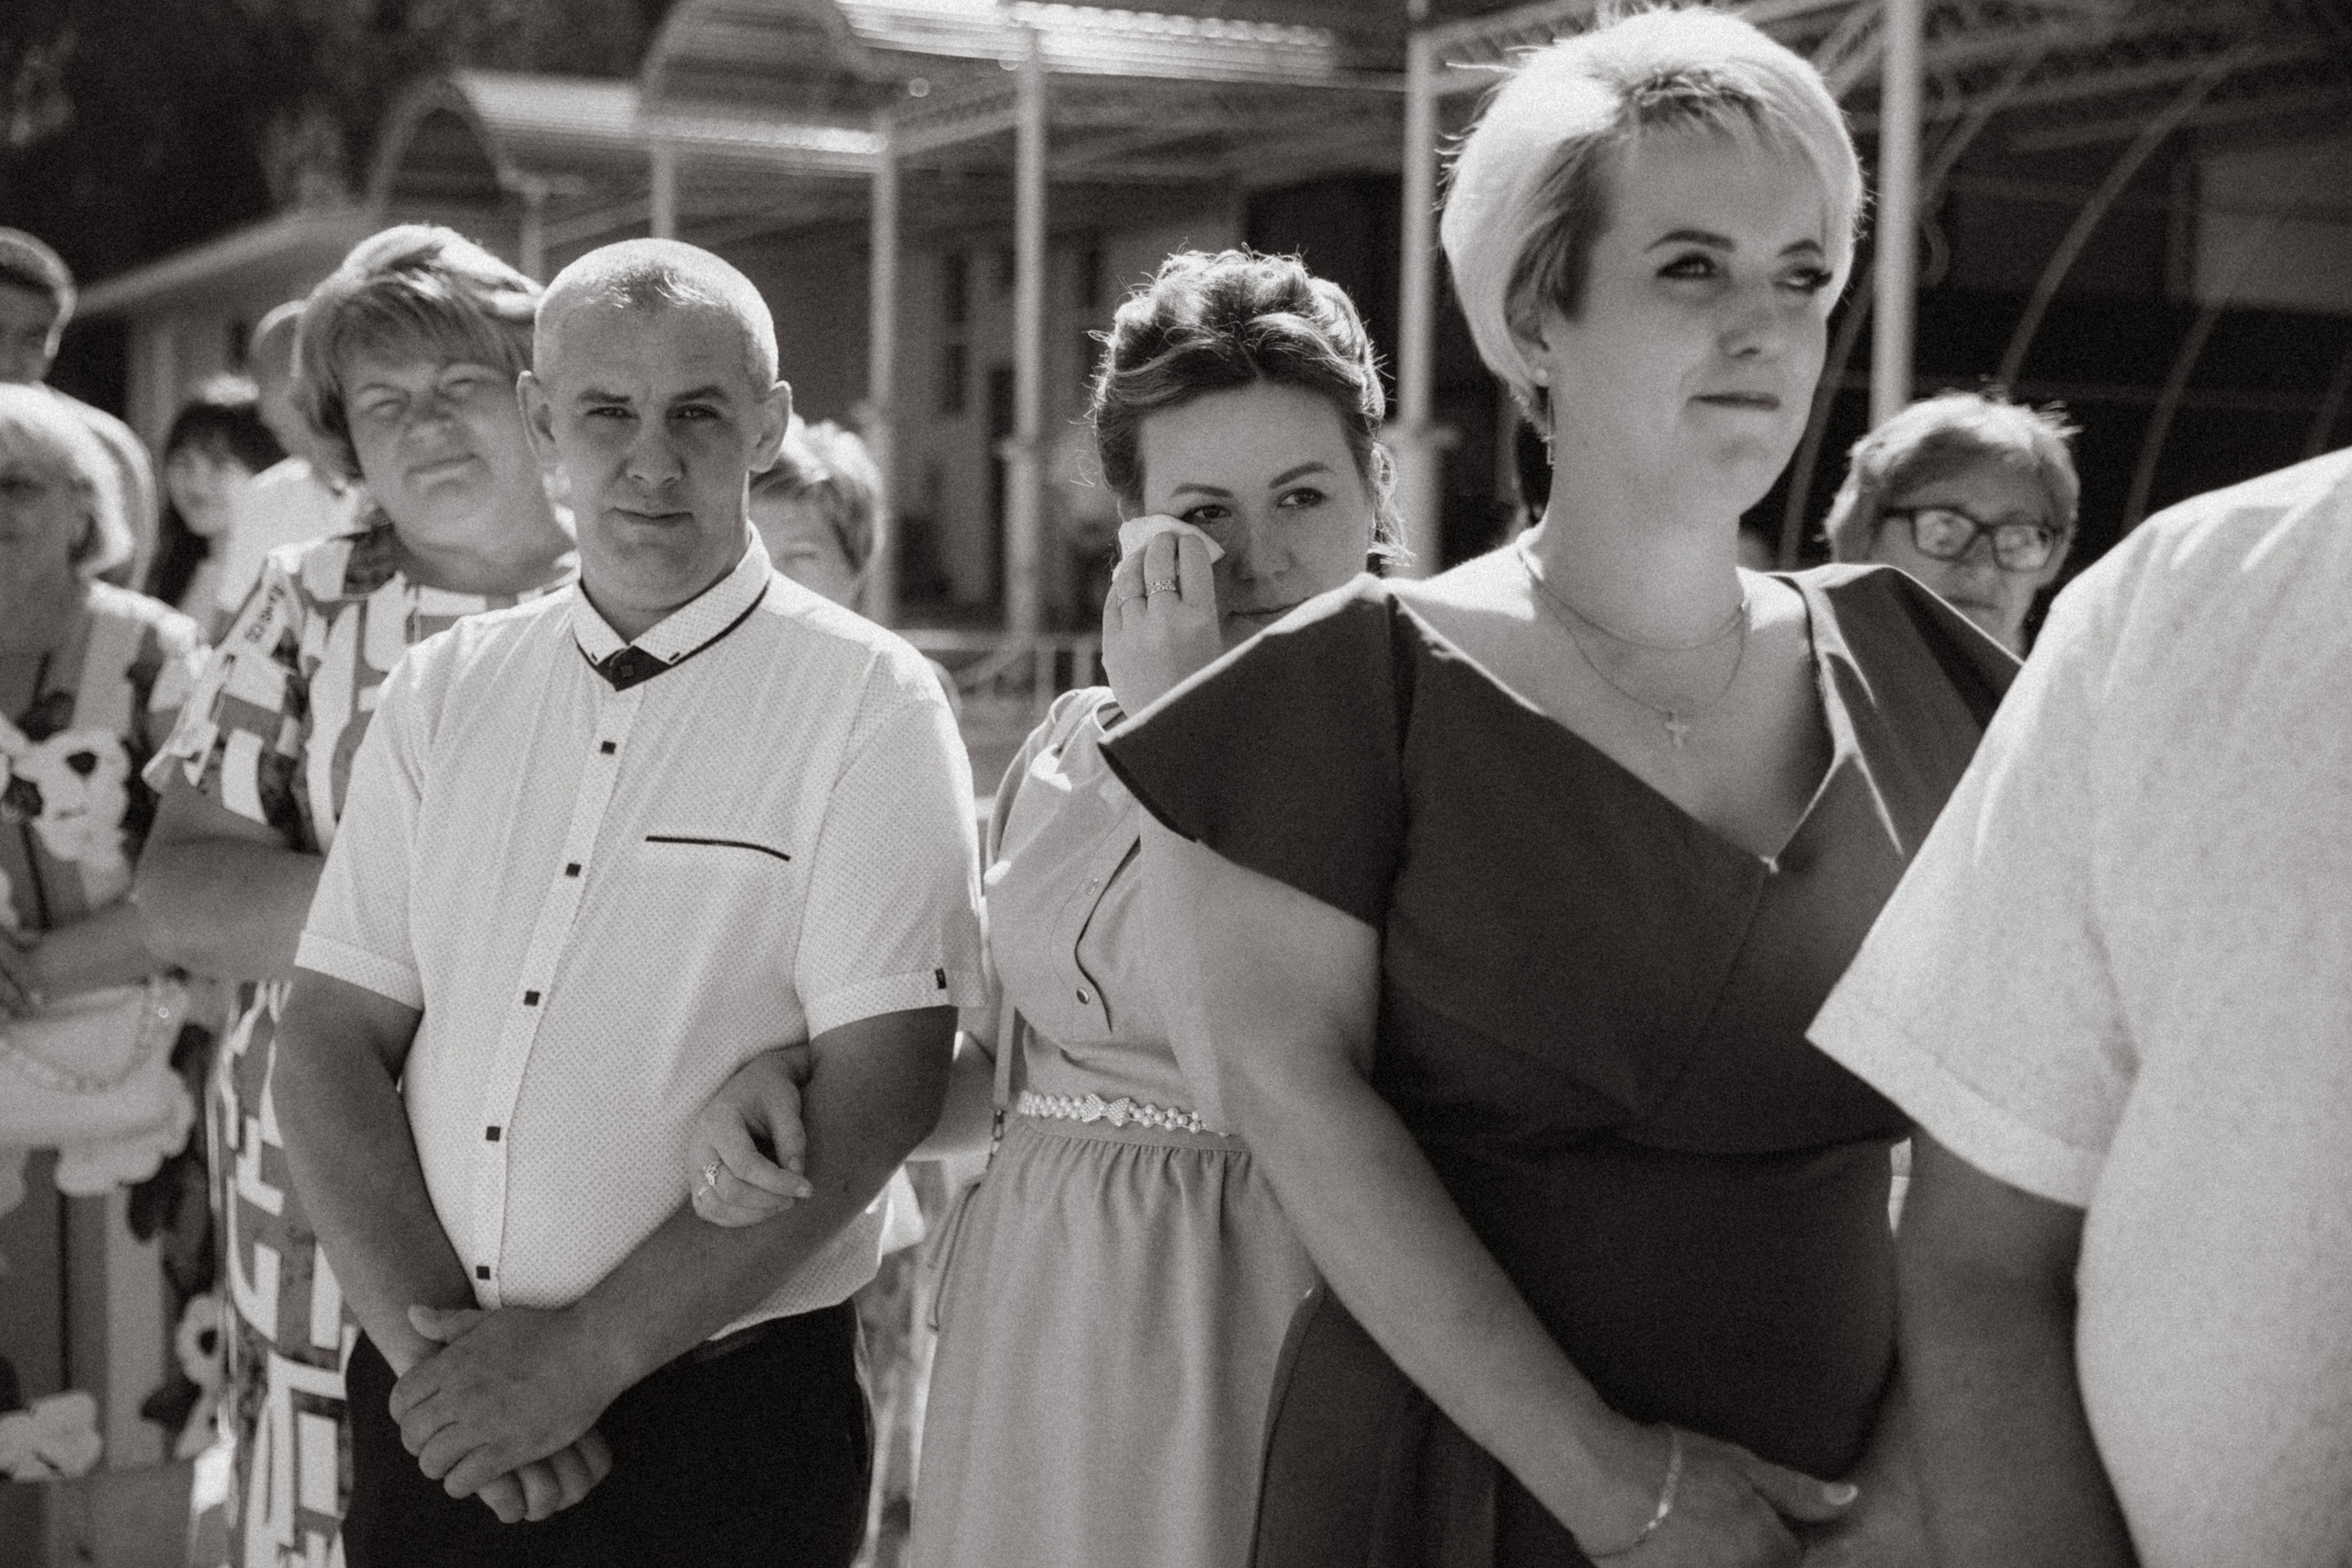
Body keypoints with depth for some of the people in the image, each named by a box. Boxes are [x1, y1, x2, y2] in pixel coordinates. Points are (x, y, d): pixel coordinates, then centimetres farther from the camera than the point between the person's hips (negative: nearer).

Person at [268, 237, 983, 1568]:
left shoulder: (871, 705, -8)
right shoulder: (442, 694, 5)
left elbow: (879, 1100, -14)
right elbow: (330, 1046, 2)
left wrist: (579, 1358, -15)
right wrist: (431, 1341, -11)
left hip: (723, 1425, -3)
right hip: (430, 1411, 4)